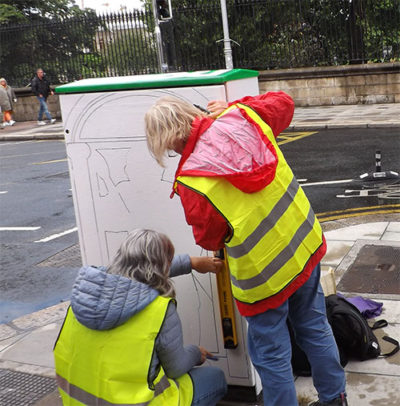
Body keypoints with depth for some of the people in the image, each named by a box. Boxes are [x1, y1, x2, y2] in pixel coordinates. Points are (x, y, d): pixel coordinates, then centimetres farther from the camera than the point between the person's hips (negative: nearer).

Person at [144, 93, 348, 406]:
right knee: (314, 327, 26)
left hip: (264, 272, -7)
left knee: (271, 355, 13)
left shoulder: (191, 183, -25)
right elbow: (283, 102, 12)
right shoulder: (243, 117, -12)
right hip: (306, 244, 7)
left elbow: (209, 240, -8)